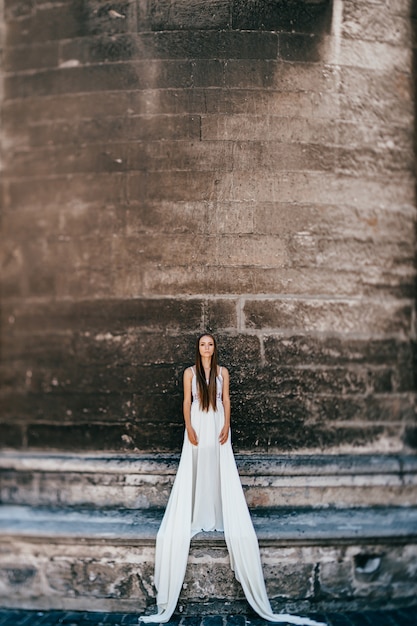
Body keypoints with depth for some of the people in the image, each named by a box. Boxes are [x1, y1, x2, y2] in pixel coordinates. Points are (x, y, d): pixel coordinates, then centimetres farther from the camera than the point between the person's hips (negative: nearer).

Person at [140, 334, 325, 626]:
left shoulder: (222, 371, 7)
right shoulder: (190, 372, 4)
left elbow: (226, 400, 5)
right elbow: (187, 402, 2)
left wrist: (226, 427, -5)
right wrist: (189, 428, -7)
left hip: (217, 425, 0)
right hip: (198, 425, 0)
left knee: (220, 470, -1)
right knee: (196, 470, 0)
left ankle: (220, 515, 7)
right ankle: (199, 516, 8)